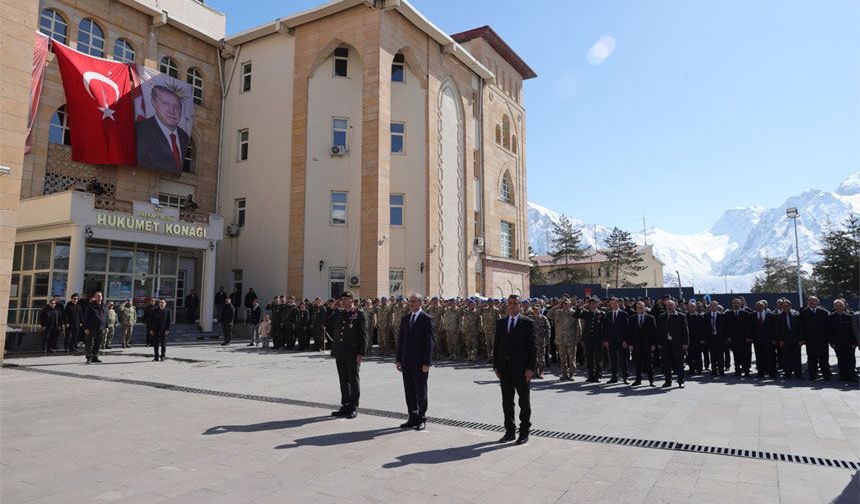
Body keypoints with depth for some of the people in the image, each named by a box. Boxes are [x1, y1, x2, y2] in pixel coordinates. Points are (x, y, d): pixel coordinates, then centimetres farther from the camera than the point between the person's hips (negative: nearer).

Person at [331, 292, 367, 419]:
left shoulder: (359, 314, -5)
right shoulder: (339, 314, 14)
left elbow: (363, 335, -10)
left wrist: (361, 354, -13)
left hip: (353, 354, -6)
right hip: (340, 353, 6)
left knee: (353, 381, 3)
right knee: (343, 381, 12)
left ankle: (353, 408, 12)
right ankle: (345, 406, 22)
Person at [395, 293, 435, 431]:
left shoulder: (427, 319, -6)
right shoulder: (404, 319, 12)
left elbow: (429, 342, -10)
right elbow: (400, 340, 13)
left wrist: (427, 363, -14)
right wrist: (398, 360, 8)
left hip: (420, 363, -5)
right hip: (406, 362, 6)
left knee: (421, 392, 4)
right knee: (409, 391, 10)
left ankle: (422, 419, 15)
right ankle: (413, 418, 20)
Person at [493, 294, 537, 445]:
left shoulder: (528, 323, -3)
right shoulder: (500, 323, 9)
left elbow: (533, 347, -6)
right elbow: (496, 346, 10)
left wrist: (530, 368, -12)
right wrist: (496, 366, 4)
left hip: (521, 369, -4)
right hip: (504, 368, 4)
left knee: (524, 402, 7)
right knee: (507, 402, 10)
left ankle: (524, 433, 18)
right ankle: (509, 431, 21)